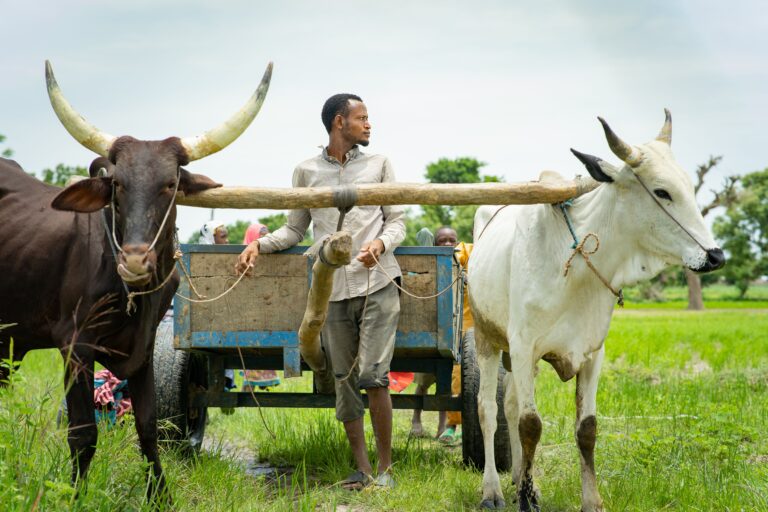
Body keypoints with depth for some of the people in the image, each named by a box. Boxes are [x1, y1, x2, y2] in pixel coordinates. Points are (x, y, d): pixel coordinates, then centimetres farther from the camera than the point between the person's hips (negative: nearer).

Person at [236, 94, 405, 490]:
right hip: (333, 291, 2)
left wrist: (381, 243, -13)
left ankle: (385, 467, 0)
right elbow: (295, 229, 17)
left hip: (378, 286, -2)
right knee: (344, 382, 4)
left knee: (373, 376, -12)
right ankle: (362, 469, 13)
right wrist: (259, 244, 0)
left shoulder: (378, 165, 10)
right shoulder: (306, 172, 11)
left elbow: (397, 221, 9)